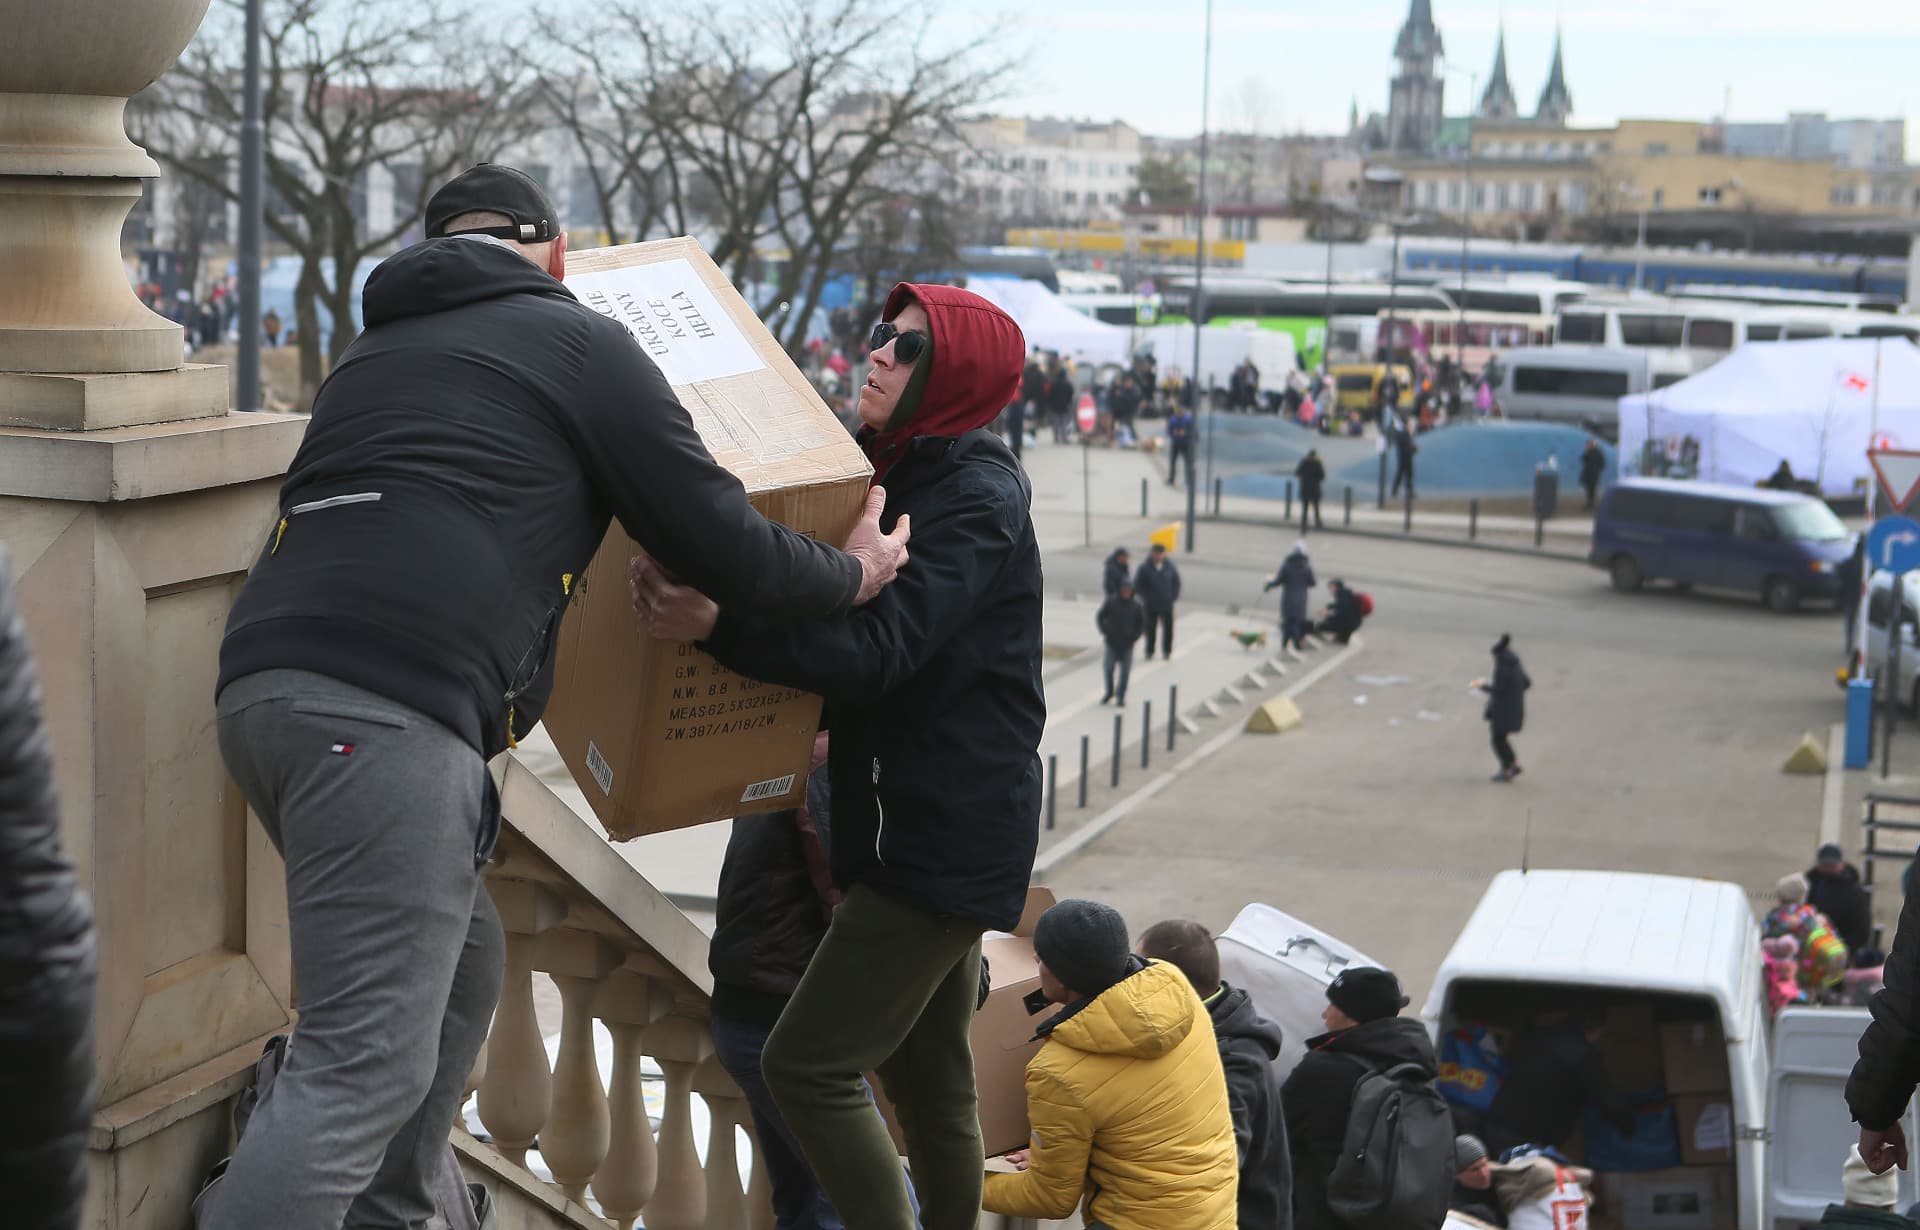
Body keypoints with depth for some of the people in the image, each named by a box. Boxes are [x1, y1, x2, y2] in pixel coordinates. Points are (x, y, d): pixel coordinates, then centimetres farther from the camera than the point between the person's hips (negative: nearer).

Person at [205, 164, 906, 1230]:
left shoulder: (376, 349, 29)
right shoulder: (578, 342, 8)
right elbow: (712, 534, 5)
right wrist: (849, 574, 22)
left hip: (263, 682, 9)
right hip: (384, 710, -9)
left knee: (459, 964, 24)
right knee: (366, 1058, -11)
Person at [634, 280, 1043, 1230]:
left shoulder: (976, 500, -16)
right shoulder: (907, 477, 13)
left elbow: (879, 649, -29)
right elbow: (846, 622, 18)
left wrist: (719, 625, -41)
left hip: (943, 838, -10)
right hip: (933, 829, 10)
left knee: (806, 1064, -10)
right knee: (926, 1080, 16)